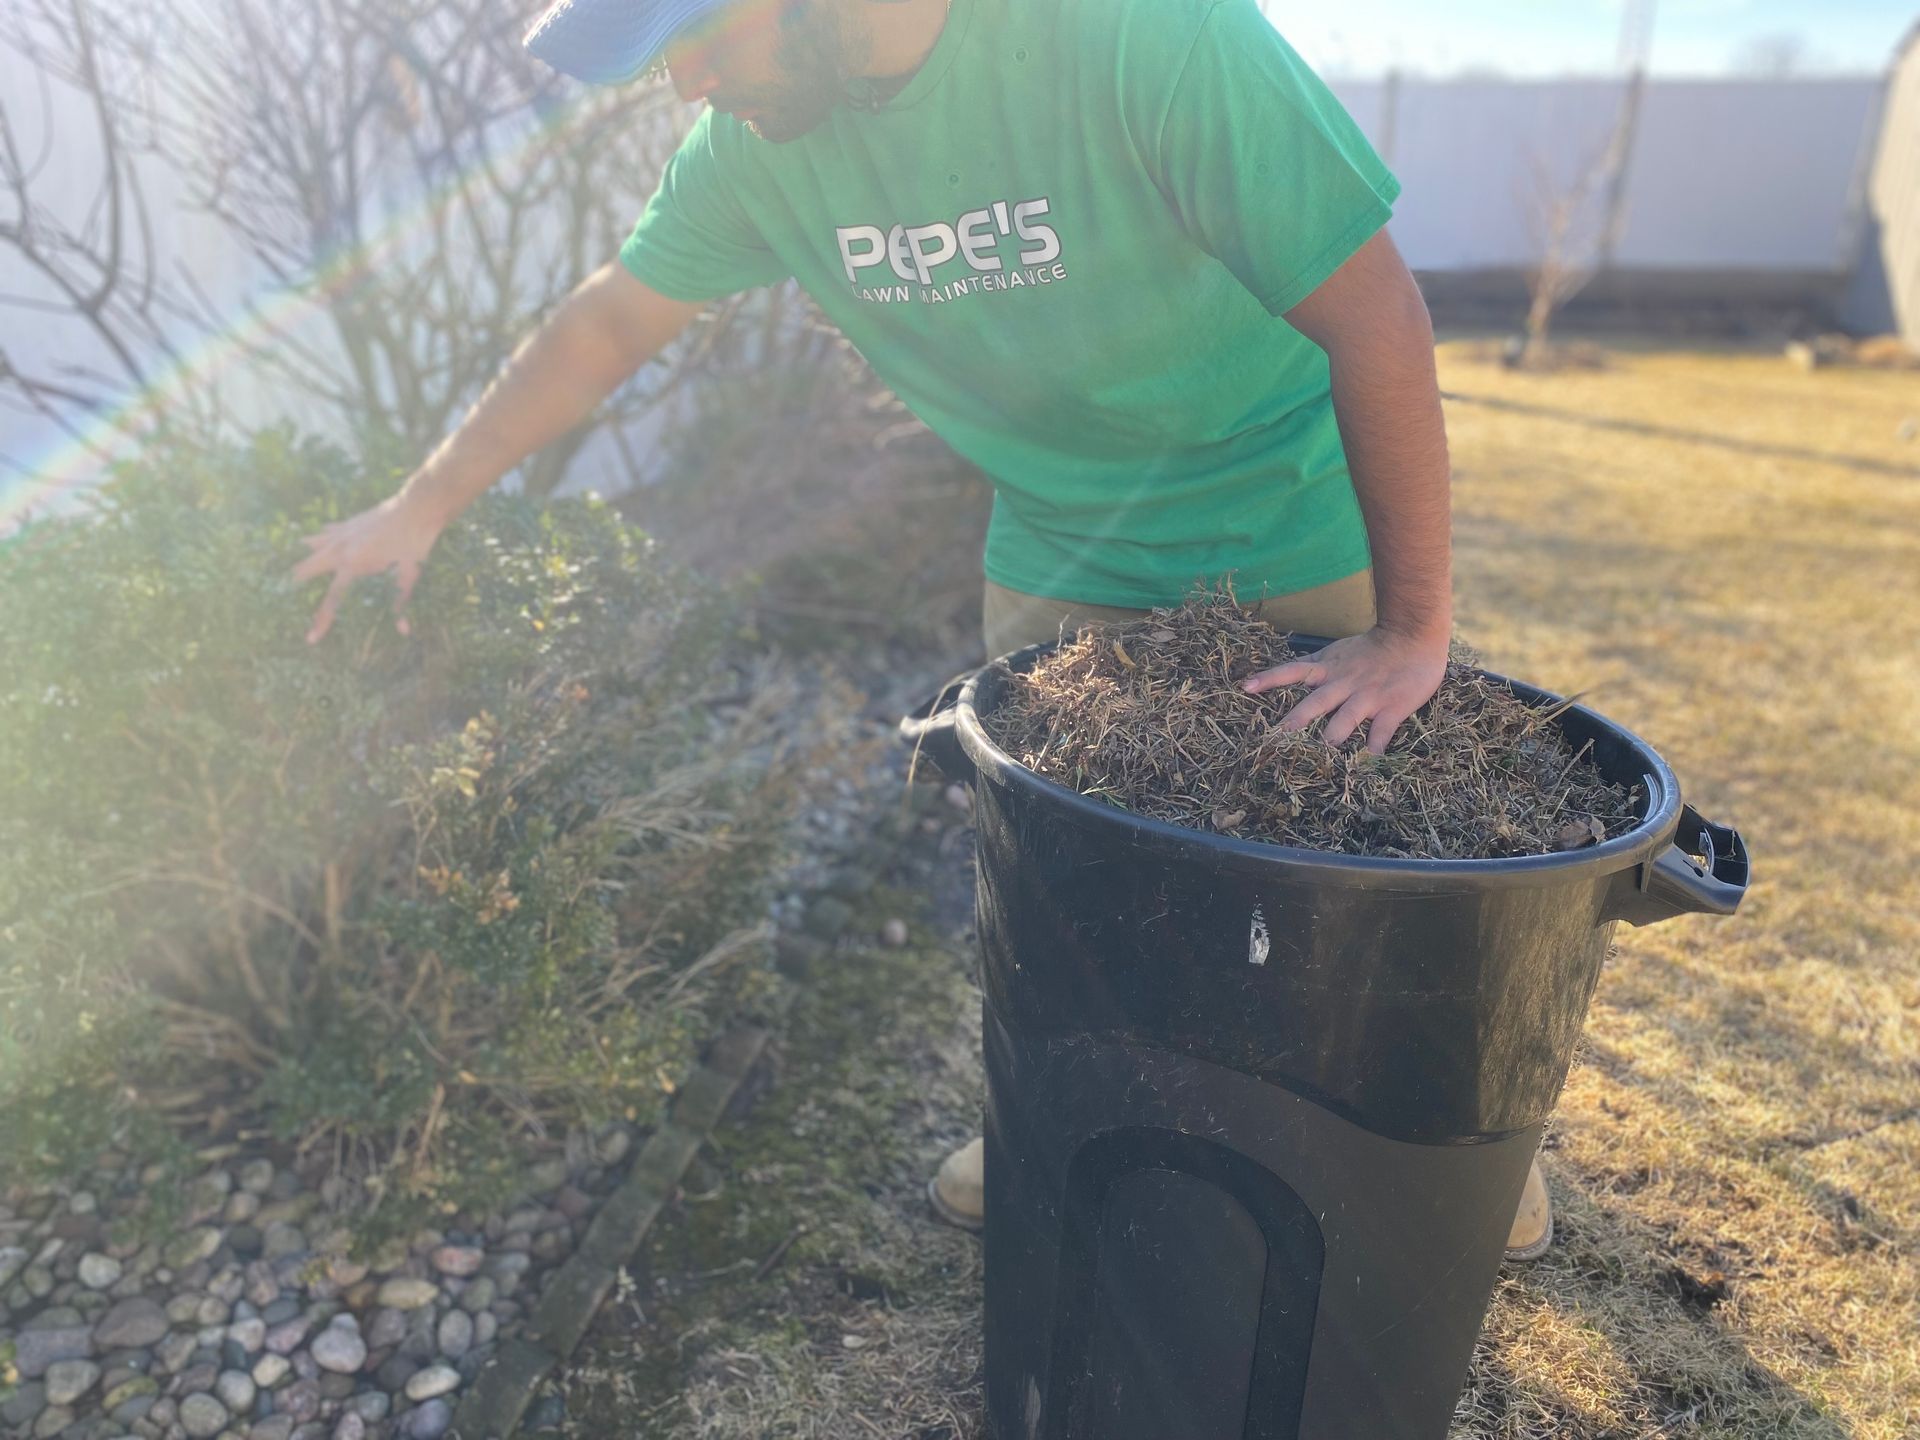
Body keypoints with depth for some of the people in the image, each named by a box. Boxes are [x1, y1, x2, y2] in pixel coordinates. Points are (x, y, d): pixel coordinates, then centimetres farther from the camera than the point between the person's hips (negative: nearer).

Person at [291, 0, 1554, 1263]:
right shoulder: (758, 138, -12)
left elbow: (1376, 319, -27)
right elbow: (608, 321, 0)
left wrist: (1414, 628, -24)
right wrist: (421, 506, 2)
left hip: (1301, 529, -3)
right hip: (1065, 542, 4)